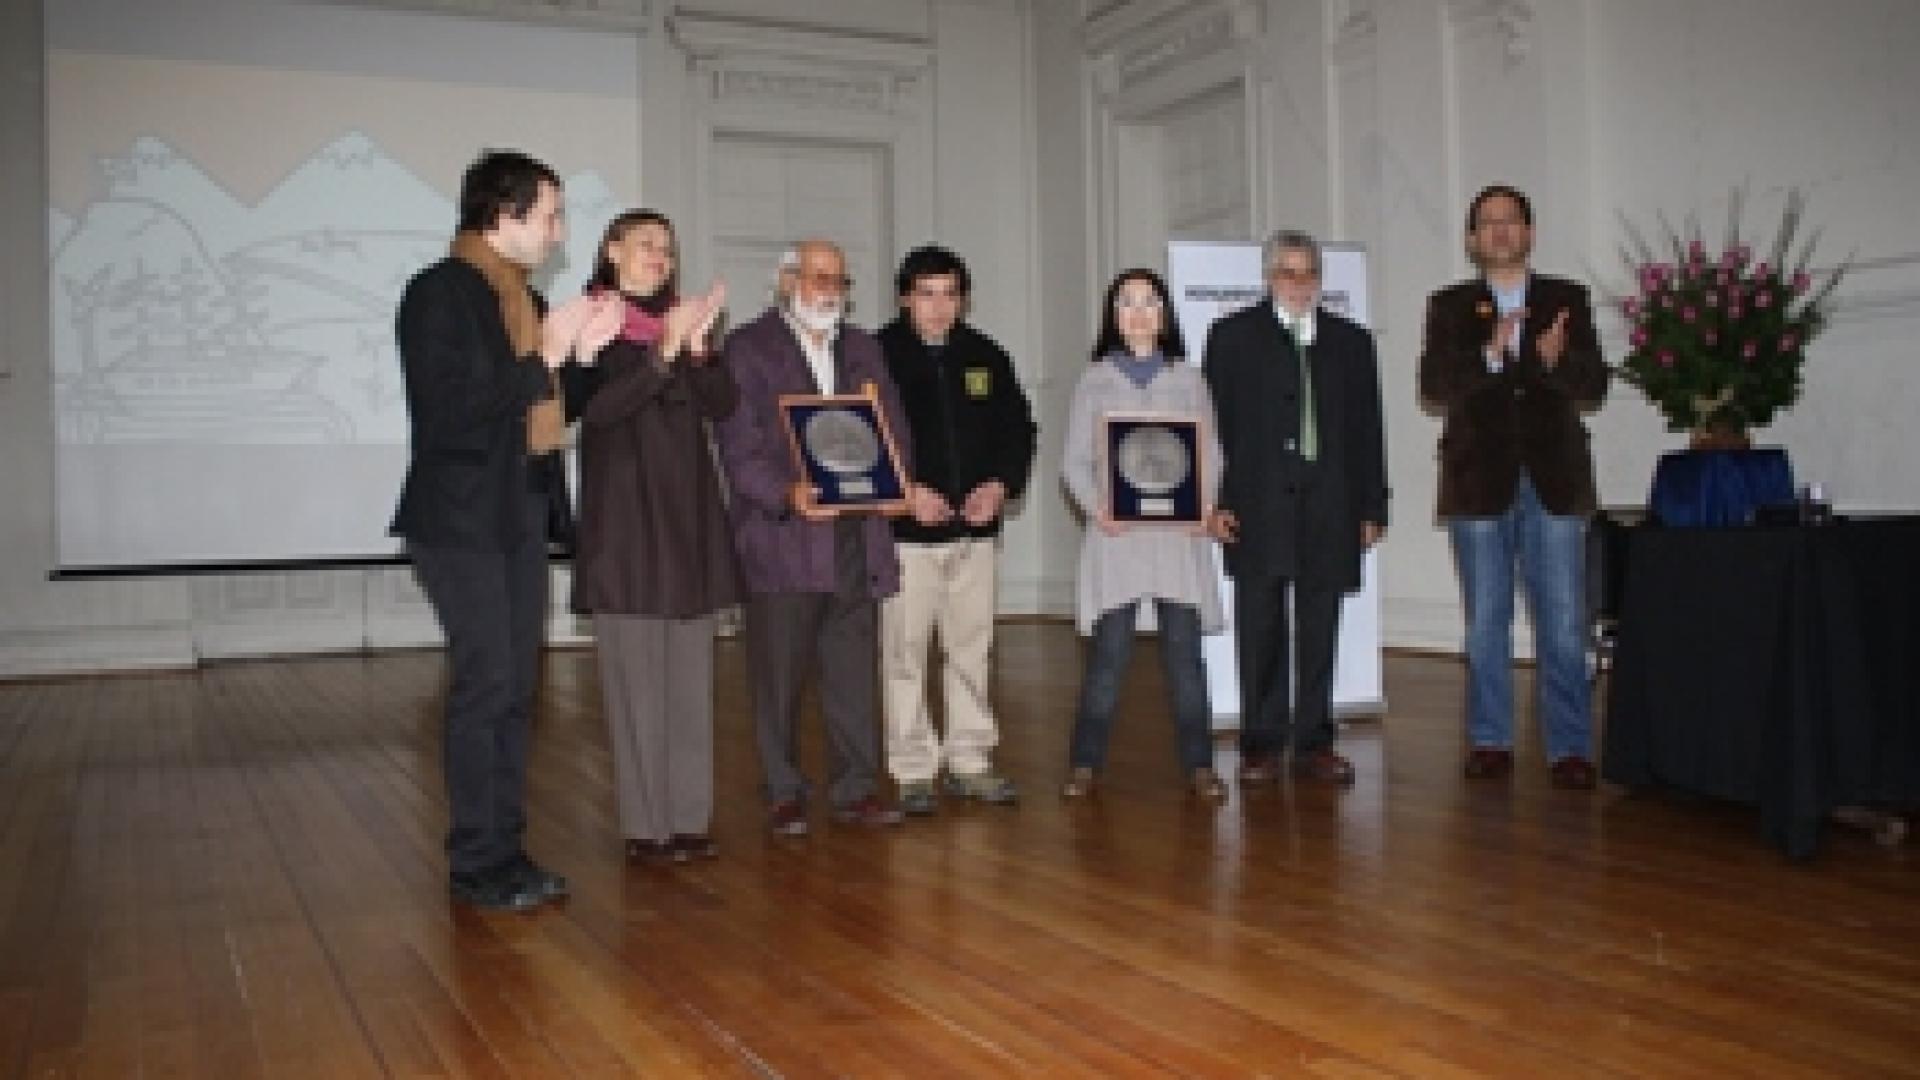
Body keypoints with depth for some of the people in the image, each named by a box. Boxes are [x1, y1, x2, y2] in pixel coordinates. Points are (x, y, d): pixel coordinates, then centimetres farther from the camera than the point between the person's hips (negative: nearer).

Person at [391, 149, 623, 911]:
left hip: (521, 517, 8)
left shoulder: (518, 295, 15)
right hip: (463, 521, -8)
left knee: (515, 690, 9)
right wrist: (546, 356, -17)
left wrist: (581, 350, 4)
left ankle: (506, 850, 17)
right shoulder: (440, 292, -11)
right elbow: (455, 411, -20)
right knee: (484, 688, -6)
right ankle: (476, 864, 4)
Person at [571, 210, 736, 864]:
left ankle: (689, 817, 11)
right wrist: (663, 353, -21)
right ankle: (646, 825, 1)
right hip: (623, 520, -5)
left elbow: (722, 405, 5)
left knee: (690, 675, 5)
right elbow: (595, 407, -13)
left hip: (689, 517, 5)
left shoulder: (681, 322, 16)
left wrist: (698, 347, -11)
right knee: (636, 678, -5)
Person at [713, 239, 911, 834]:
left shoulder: (863, 349, 18)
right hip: (781, 545, -4)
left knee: (854, 674, 8)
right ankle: (783, 794, 15)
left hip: (855, 543, 5)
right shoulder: (747, 349, 0)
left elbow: (894, 430, 13)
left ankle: (856, 789, 17)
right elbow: (741, 448, -9)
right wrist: (789, 494, -25)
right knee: (779, 679, 4)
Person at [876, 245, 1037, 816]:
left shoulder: (985, 356, 10)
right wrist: (905, 490, -18)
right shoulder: (879, 354, -4)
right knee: (904, 651, -1)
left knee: (972, 646, 9)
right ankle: (913, 769, 10)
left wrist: (1000, 484, -4)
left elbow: (1018, 427, 13)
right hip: (905, 529, -4)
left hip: (975, 527, 4)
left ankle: (970, 759, 21)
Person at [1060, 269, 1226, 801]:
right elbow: (1074, 459, 5)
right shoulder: (1095, 379, 8)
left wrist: (1204, 506, -7)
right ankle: (1085, 761, 7)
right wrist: (1096, 508, -11)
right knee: (1109, 650, -2)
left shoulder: (1187, 379, 11)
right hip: (1116, 532, -1)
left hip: (1179, 531, 1)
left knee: (1185, 648, 1)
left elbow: (1210, 453, 10)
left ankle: (1198, 764, 7)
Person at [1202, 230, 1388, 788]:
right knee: (1260, 632, 0)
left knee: (1320, 633, 5)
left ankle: (1314, 743, 14)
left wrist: (1372, 508, 7)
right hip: (1258, 508, -2)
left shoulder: (1350, 341, 14)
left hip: (1329, 510, 3)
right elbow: (1215, 422, 1)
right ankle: (1261, 746, 8)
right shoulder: (1233, 336, 6)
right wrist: (1218, 501, -7)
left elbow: (1367, 430, 12)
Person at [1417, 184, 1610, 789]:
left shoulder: (1567, 300, 9)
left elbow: (1593, 387, 2)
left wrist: (1555, 359, -19)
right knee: (1486, 623, 7)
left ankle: (1570, 748, 7)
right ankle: (1490, 742, 16)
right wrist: (1490, 354, -23)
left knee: (1563, 625, -1)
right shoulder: (1450, 306, 7)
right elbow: (1434, 387, -6)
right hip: (1480, 483, 0)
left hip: (1554, 482, 0)